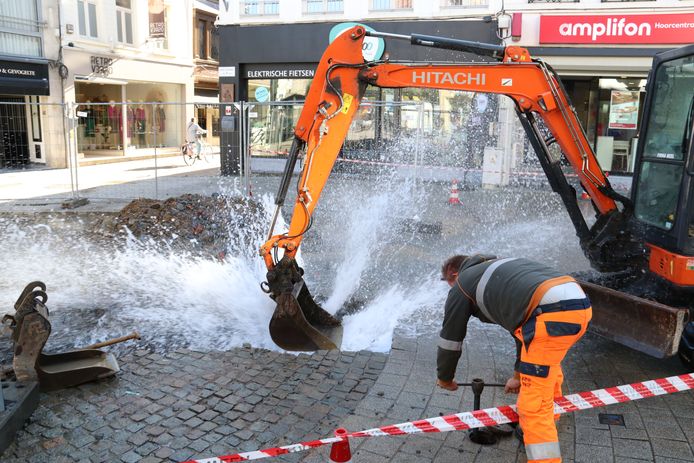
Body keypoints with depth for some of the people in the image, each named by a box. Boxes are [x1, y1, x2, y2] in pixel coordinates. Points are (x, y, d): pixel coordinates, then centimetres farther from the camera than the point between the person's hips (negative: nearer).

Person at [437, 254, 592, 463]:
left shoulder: (462, 284, 17)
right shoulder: (500, 271, 37)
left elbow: (450, 339, 22)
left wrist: (444, 378, 40)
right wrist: (519, 374, 51)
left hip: (552, 315, -9)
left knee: (534, 405, 0)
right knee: (548, 357, 38)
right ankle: (549, 414, 55)